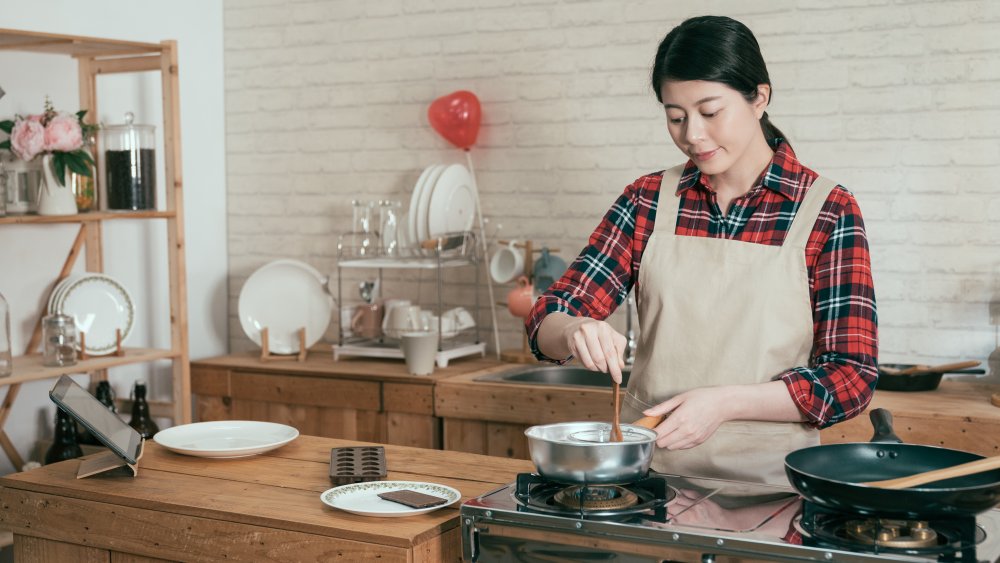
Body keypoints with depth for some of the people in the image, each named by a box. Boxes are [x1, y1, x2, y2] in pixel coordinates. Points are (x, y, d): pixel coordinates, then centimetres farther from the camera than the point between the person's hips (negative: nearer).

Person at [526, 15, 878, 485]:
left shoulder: (828, 213, 1)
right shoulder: (648, 201, 9)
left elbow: (851, 377, -3)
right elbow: (546, 321, 6)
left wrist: (725, 402, -16)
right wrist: (575, 333, -17)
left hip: (766, 479, -3)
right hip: (646, 467, 3)